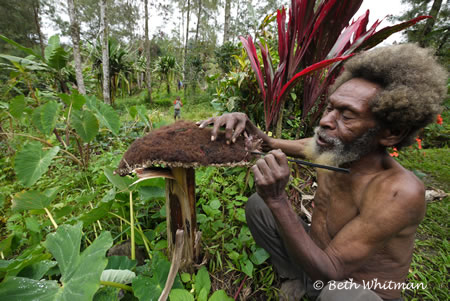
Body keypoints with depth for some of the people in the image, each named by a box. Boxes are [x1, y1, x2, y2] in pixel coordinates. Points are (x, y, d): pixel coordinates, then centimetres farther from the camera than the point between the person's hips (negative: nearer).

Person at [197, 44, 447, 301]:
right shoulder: (333, 148, -15)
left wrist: (277, 200, -42)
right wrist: (244, 121, -22)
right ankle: (293, 279, 12)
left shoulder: (400, 192, -32)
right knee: (256, 205, -2)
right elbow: (269, 144, -2)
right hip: (319, 255, 6)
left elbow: (328, 273, -31)